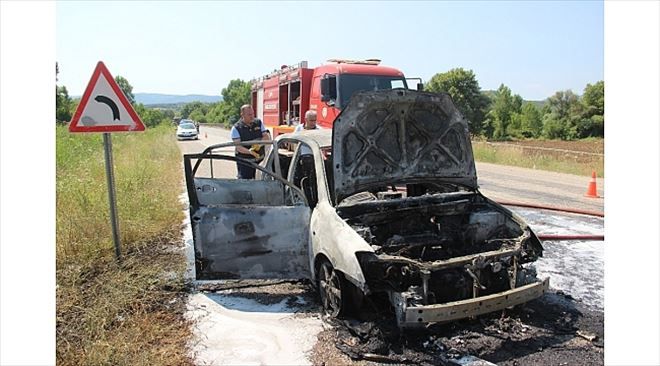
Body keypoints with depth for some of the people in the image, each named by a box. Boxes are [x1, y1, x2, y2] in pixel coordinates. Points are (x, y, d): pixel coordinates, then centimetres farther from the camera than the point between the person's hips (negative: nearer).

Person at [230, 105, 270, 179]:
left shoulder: (259, 123, 6)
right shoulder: (236, 128, -7)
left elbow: (267, 137, 4)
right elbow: (238, 147, -14)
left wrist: (259, 143, -19)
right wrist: (249, 151, -33)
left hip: (260, 160, 4)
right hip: (244, 162, -3)